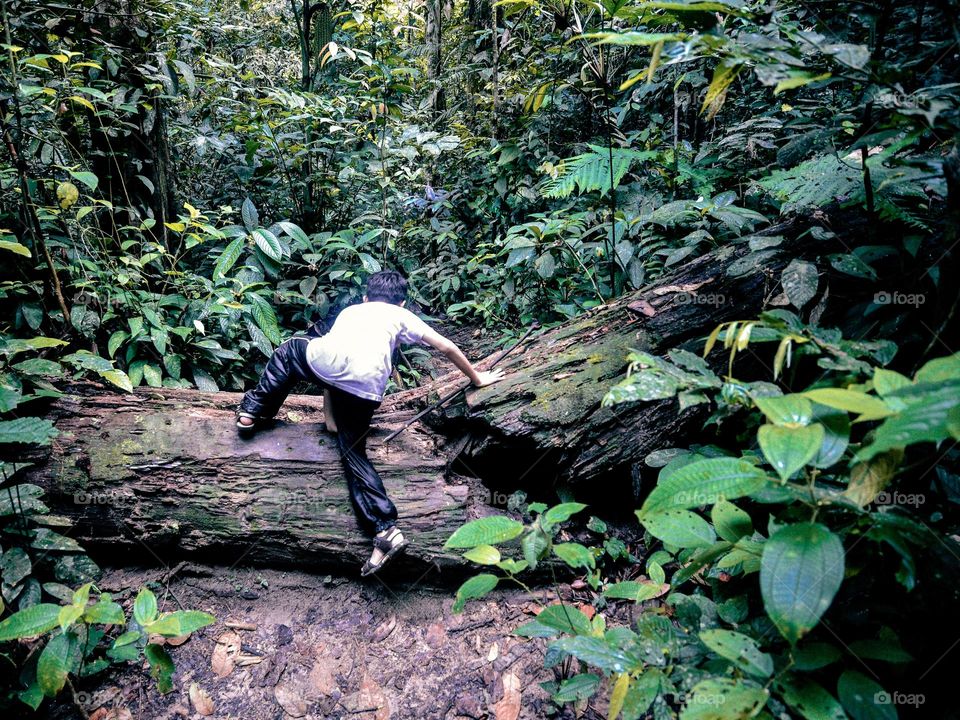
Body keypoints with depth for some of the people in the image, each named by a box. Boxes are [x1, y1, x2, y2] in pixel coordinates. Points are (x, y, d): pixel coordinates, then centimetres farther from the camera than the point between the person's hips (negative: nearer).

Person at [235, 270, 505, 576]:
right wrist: (477, 377, 43)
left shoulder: (350, 310, 37)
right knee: (353, 453, 14)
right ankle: (385, 529, 4)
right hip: (366, 386, -1)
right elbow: (447, 348, 28)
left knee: (289, 350, 34)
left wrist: (329, 416, 42)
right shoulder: (403, 316, 30)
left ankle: (252, 411, 32)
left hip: (324, 361, 1)